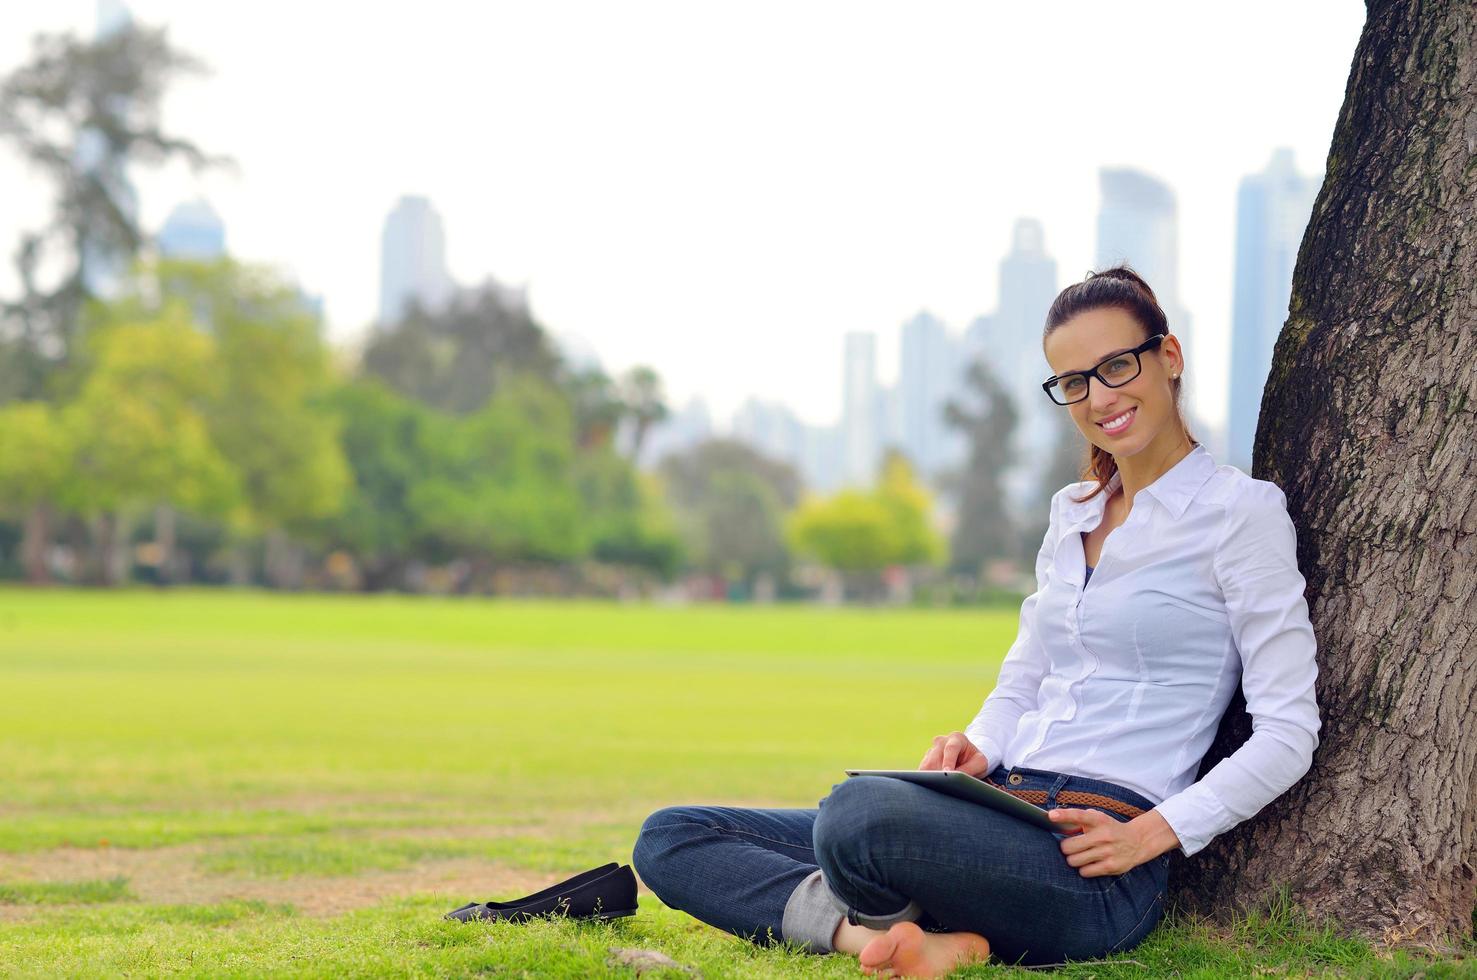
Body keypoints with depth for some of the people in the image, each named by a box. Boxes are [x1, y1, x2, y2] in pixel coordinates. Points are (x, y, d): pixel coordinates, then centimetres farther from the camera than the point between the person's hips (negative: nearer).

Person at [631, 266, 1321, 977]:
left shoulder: (1242, 512, -2)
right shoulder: (1074, 513, 21)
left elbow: (1287, 734, -6)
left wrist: (1149, 836, -15)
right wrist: (979, 751, 1)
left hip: (1100, 865, -9)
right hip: (1005, 813, 9)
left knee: (858, 809, -40)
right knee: (670, 837, -4)